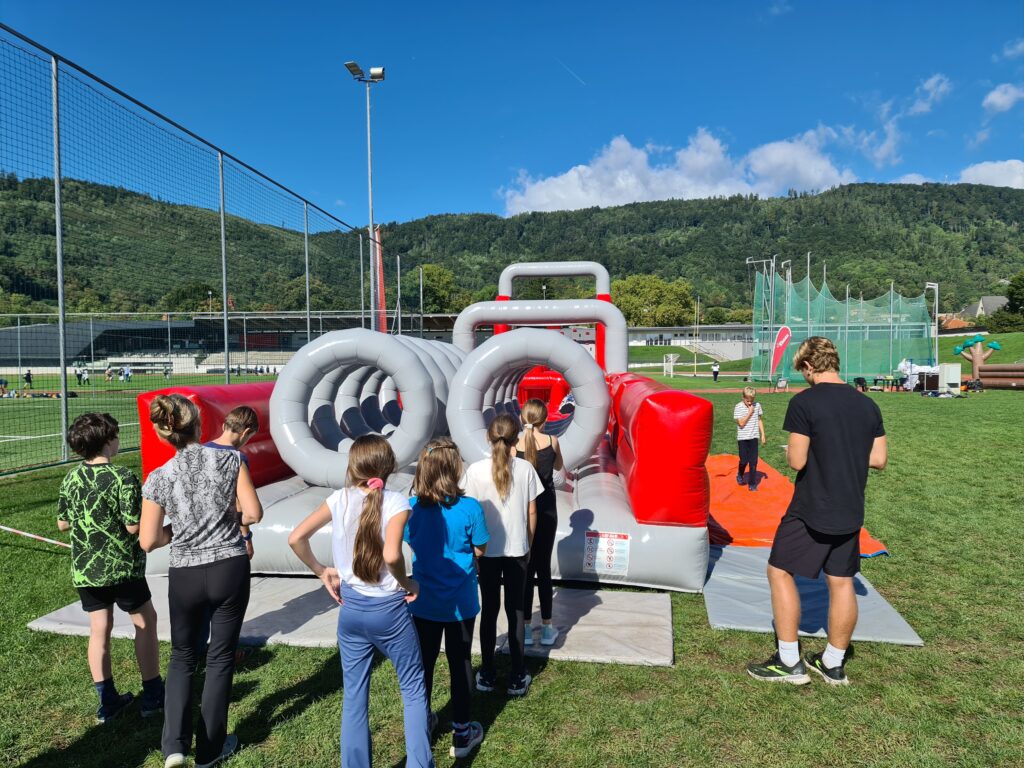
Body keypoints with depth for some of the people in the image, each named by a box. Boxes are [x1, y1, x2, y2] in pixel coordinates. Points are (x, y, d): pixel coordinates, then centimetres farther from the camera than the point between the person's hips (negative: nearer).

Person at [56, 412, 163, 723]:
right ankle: (153, 695, 19)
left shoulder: (71, 479, 0)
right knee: (145, 622, 11)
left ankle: (107, 701, 22)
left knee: (99, 630, 13)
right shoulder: (123, 477, -19)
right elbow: (134, 526, -20)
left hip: (84, 569, 5)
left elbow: (62, 523, 9)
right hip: (122, 567, -5)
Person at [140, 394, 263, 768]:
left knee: (183, 655, 23)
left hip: (185, 575, 0)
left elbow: (148, 542, -4)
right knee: (221, 656, 15)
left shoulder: (158, 478, -8)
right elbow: (253, 514, -10)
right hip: (231, 569, 0)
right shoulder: (230, 459, -10)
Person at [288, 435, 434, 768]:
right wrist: (407, 583, -12)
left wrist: (322, 571, 6)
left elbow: (296, 538, -6)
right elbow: (391, 555, -30)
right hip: (389, 609, -3)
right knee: (413, 689, 16)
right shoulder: (397, 502, -16)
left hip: (351, 609, 4)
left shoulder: (340, 499, -5)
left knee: (354, 695, 17)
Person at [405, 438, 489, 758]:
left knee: (423, 662, 18)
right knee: (460, 663, 13)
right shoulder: (470, 508, -19)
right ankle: (461, 733, 27)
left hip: (424, 601, 2)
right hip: (460, 602, -2)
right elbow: (480, 550, -7)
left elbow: (413, 543, 4)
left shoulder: (412, 508, -12)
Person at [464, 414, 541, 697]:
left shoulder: (475, 470, -11)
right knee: (515, 611, 11)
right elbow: (531, 512, -1)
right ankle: (518, 678, 18)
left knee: (489, 610, 13)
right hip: (517, 549, 1)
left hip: (487, 550, 0)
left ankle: (487, 675, 23)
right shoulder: (525, 468, -8)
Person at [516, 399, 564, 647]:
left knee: (525, 569, 8)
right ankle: (547, 628, 17)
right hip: (546, 511, 1)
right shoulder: (552, 441, -5)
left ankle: (526, 628, 15)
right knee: (544, 568, 11)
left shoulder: (513, 446, -10)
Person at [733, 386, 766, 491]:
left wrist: (762, 434, 9)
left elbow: (760, 420, 11)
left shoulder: (757, 405, 0)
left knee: (753, 462, 2)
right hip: (742, 438, -2)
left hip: (753, 437, 2)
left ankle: (752, 484, 11)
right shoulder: (738, 407, -10)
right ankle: (740, 475, 32)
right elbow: (741, 423, -16)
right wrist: (750, 412, -17)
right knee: (744, 460, 2)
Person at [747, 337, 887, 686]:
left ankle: (789, 662, 11)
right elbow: (879, 459, 7)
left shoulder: (804, 402, -16)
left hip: (811, 511, -6)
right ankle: (834, 664, 27)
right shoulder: (867, 405, 4)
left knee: (779, 571, 7)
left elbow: (797, 461, -17)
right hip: (850, 512, 6)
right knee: (842, 582, 14)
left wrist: (789, 450, 4)